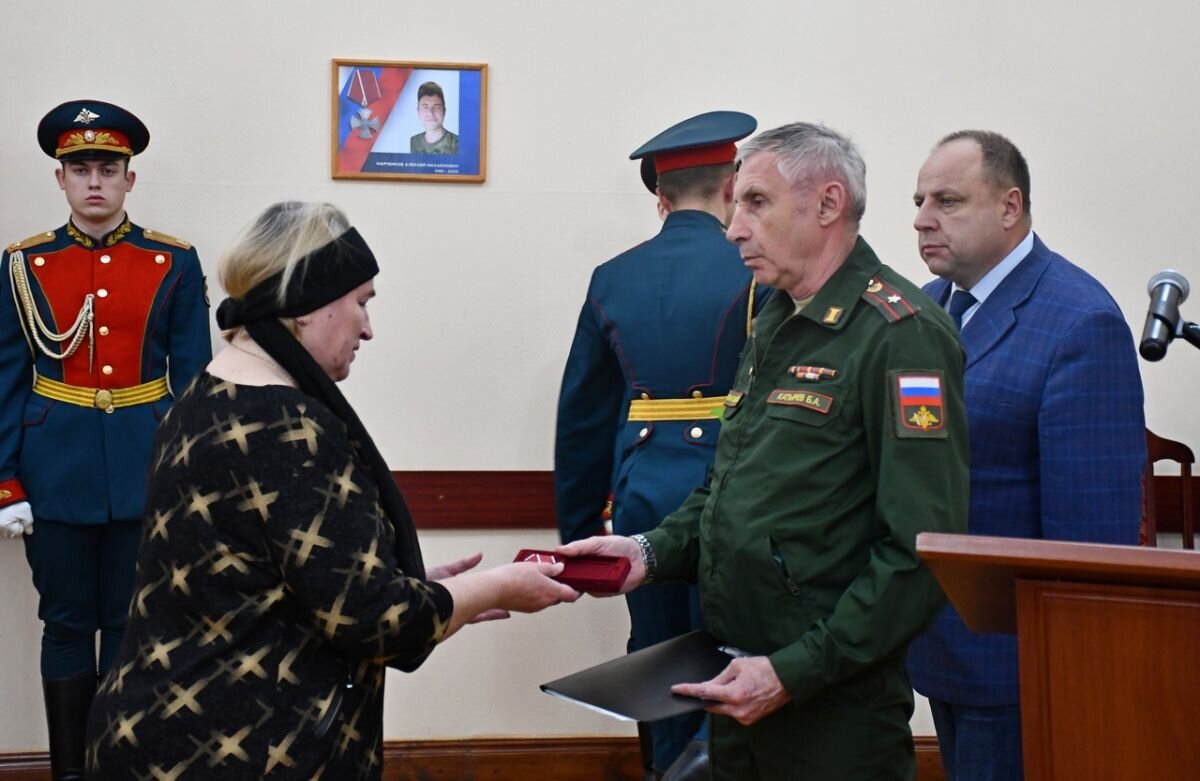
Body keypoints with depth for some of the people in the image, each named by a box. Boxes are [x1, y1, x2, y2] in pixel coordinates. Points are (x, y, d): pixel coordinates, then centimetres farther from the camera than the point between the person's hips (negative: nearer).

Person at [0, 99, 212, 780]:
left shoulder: (175, 263, 0)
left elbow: (194, 380, 1)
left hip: (146, 470, 0)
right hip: (58, 471, 1)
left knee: (132, 623, 8)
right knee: (67, 624, 9)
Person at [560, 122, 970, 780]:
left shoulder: (902, 334, -15)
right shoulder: (775, 324, 13)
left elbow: (922, 551, -21)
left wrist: (795, 673, -21)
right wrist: (652, 552, 3)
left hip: (834, 707, -8)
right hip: (739, 686, 8)